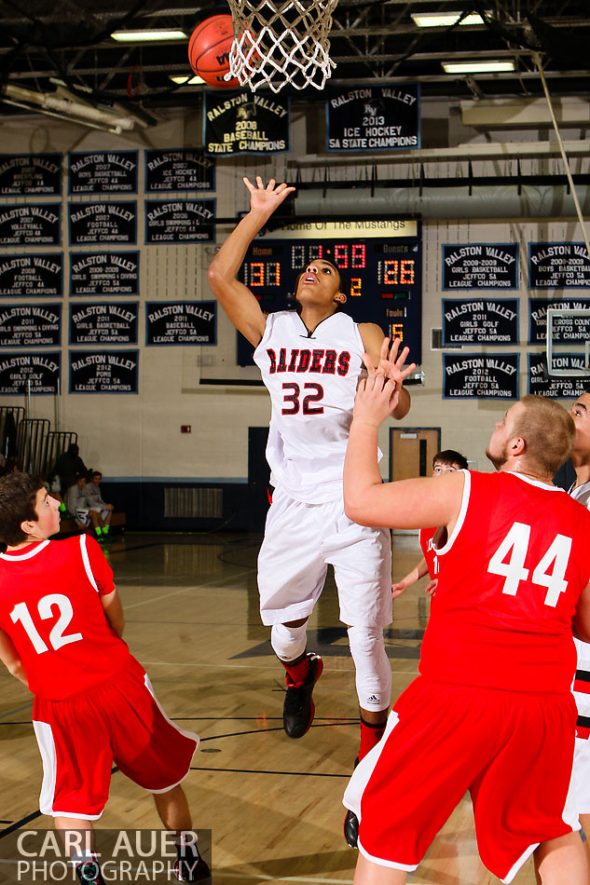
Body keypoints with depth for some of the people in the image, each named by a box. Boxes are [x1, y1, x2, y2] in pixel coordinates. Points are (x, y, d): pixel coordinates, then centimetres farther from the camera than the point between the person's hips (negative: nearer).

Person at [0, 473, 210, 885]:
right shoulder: (81, 550, -14)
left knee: (69, 801, 19)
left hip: (57, 706, 1)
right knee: (165, 774, 22)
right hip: (116, 685, 0)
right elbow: (115, 617, 1)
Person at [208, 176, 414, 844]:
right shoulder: (269, 331, 8)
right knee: (282, 625, 11)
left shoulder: (362, 336, 0)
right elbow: (220, 275, -1)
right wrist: (259, 214, 3)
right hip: (293, 503, 3)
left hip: (354, 507, -3)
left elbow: (398, 409, -10)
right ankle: (299, 673, 47)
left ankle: (374, 749, 9)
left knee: (365, 637, -7)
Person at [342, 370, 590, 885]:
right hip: (546, 704, 4)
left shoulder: (470, 492, -5)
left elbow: (361, 501, -5)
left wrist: (367, 421, 8)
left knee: (387, 829, 14)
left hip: (458, 696, -4)